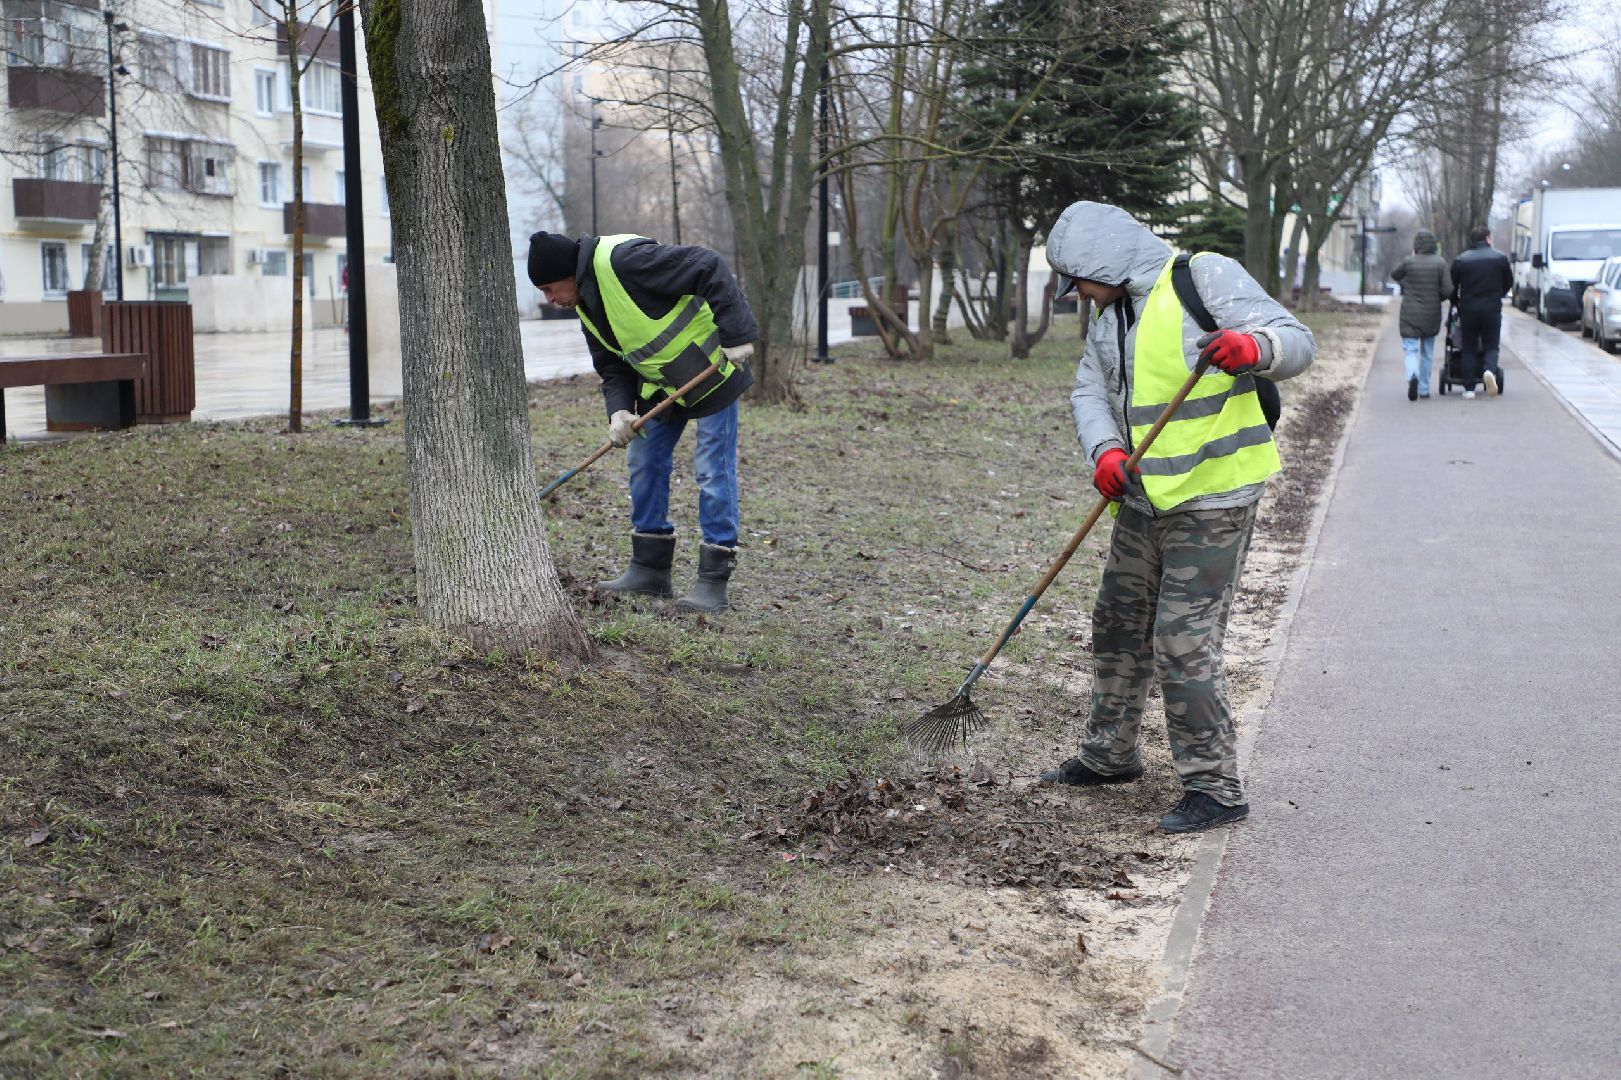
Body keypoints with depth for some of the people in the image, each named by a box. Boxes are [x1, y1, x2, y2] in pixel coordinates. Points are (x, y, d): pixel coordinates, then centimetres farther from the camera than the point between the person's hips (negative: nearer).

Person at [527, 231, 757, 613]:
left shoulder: (622, 260, -26)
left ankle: (714, 580, -3)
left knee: (713, 470, -8)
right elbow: (612, 367, 9)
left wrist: (736, 334, -30)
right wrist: (619, 410, -12)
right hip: (661, 382, 10)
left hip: (712, 369, -9)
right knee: (644, 462, 10)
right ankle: (651, 569, 19)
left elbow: (709, 269, -29)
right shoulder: (586, 308, 4)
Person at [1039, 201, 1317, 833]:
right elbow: (1089, 391, 8)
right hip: (1145, 498, 9)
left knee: (1184, 644, -10)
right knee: (1119, 626, 19)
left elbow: (1297, 343, -16)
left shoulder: (1206, 278, -12)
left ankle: (1215, 787, 1)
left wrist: (1252, 346, -38)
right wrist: (1104, 450, -12)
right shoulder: (1111, 316, 13)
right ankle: (1110, 754, 37)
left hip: (1212, 502, -9)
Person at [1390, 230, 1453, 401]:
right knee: (1427, 352, 16)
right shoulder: (1440, 262, -5)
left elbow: (1394, 276, 12)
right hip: (1431, 315, 2)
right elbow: (1448, 290, -9)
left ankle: (1412, 376, -29)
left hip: (1410, 314, -2)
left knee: (1410, 349, 0)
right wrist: (1436, 298, 10)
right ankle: (1424, 389, 19)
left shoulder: (1409, 262, -8)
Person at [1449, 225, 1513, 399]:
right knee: (1491, 346, 8)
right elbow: (1509, 283, 11)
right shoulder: (1500, 258, 2)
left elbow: (1452, 288, 4)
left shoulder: (1460, 260, 1)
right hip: (1492, 309, 0)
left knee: (1469, 348, 8)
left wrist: (1458, 306, 19)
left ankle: (1469, 388, 4)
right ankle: (1490, 370, -23)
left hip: (1468, 310, 0)